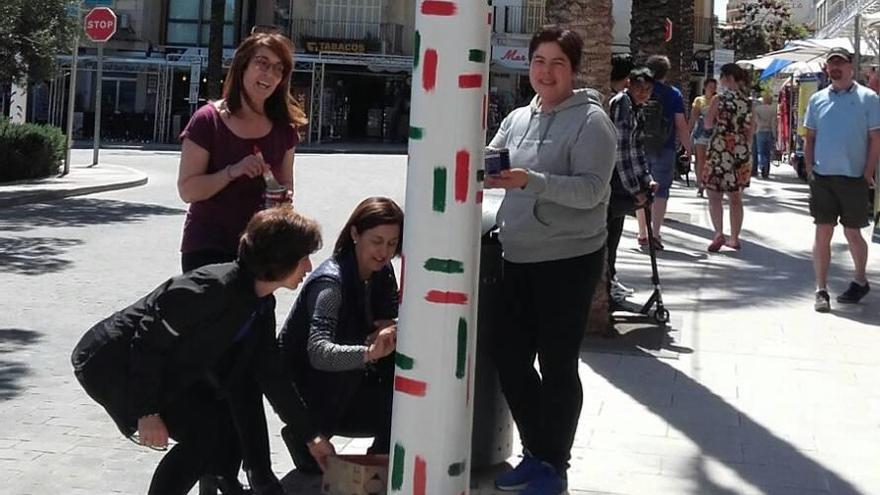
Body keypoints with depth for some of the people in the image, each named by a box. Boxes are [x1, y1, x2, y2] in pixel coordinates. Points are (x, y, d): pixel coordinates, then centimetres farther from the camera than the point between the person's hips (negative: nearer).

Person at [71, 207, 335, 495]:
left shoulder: (261, 304, 2)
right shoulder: (215, 287, -27)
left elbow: (271, 373, 10)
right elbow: (150, 339, -27)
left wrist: (311, 436, 13)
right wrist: (147, 412, -26)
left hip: (164, 371, 10)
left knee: (230, 416, 6)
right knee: (203, 434, -17)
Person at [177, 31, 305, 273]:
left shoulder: (283, 127, 6)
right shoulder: (208, 120, -9)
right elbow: (187, 190, -12)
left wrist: (284, 195, -7)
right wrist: (233, 171, -25)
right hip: (207, 248, -4)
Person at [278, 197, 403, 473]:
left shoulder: (382, 274, 0)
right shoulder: (331, 282, -25)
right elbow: (319, 352, -39)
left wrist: (392, 329, -22)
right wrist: (369, 352, -56)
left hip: (344, 386, 7)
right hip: (305, 397, -7)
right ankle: (306, 437, -11)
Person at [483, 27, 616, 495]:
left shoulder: (590, 120, -9)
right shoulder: (518, 118, 11)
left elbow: (591, 190, -19)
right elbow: (487, 165, 14)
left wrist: (530, 181, -31)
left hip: (569, 259, -6)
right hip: (518, 257, 6)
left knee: (557, 365, 3)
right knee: (509, 358, 10)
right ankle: (536, 453, 27)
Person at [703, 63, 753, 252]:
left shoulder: (720, 98, -7)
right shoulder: (747, 101, 7)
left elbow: (708, 124, -3)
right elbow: (749, 131, 11)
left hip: (720, 149, -5)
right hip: (740, 150, 5)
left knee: (714, 194, 1)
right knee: (735, 197, 11)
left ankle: (719, 233, -15)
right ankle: (734, 238, 14)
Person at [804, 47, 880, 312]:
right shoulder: (818, 99, 8)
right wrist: (810, 170, 3)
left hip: (853, 178, -2)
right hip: (822, 177, 2)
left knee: (852, 233, 6)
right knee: (822, 233, 0)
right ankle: (821, 290, 5)